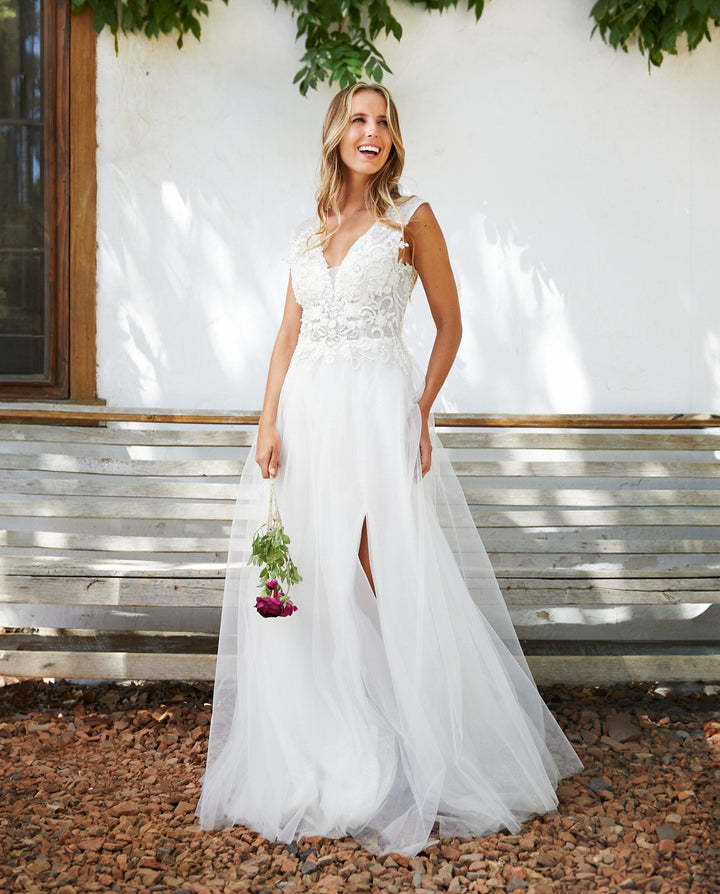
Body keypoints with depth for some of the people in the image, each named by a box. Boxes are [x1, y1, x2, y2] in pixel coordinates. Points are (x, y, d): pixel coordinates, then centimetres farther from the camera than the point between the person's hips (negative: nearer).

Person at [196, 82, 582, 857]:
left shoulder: (411, 219, 3)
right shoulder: (309, 232, 15)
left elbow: (449, 325, 4)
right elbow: (288, 334, 12)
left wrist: (422, 412, -7)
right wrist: (269, 423, 0)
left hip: (378, 411, -4)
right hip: (307, 415, 5)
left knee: (390, 578, -6)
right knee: (309, 580, 6)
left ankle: (406, 764, 6)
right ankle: (313, 751, 19)